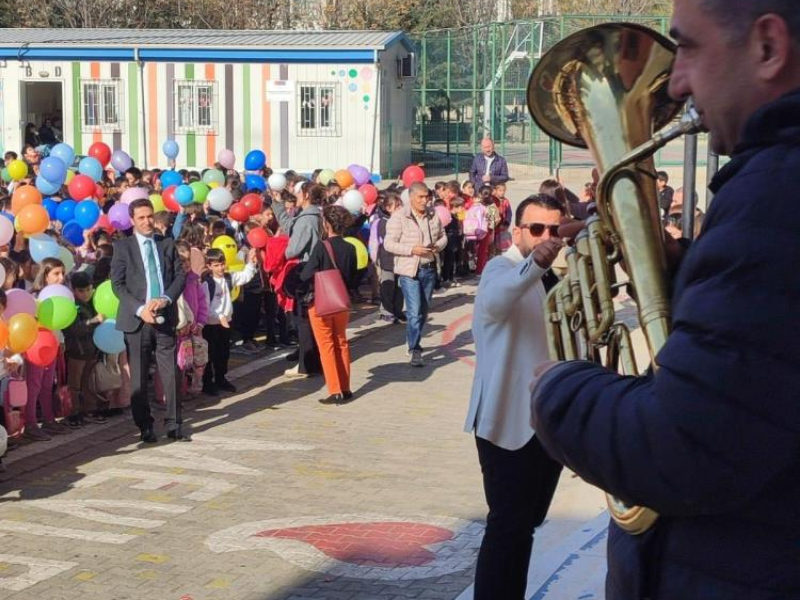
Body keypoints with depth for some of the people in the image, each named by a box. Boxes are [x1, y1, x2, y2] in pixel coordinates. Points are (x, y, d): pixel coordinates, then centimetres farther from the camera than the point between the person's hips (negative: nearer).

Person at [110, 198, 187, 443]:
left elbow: (180, 275, 7)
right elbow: (117, 284, -4)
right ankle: (145, 427, 12)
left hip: (165, 318, 2)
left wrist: (165, 299, -11)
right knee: (139, 377, 3)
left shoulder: (167, 244, 11)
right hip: (136, 319, -2)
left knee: (171, 373, 1)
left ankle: (174, 424, 9)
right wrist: (140, 309, -15)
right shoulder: (122, 246, 2)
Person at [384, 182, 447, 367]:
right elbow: (389, 243, -12)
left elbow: (442, 236, 16)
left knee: (423, 310, 15)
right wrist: (412, 249, -22)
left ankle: (414, 343, 31)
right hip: (409, 270, -6)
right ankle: (415, 350, -6)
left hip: (429, 268, 6)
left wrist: (438, 246, -7)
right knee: (414, 312, -11)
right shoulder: (399, 217, -10)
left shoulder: (433, 215, 6)